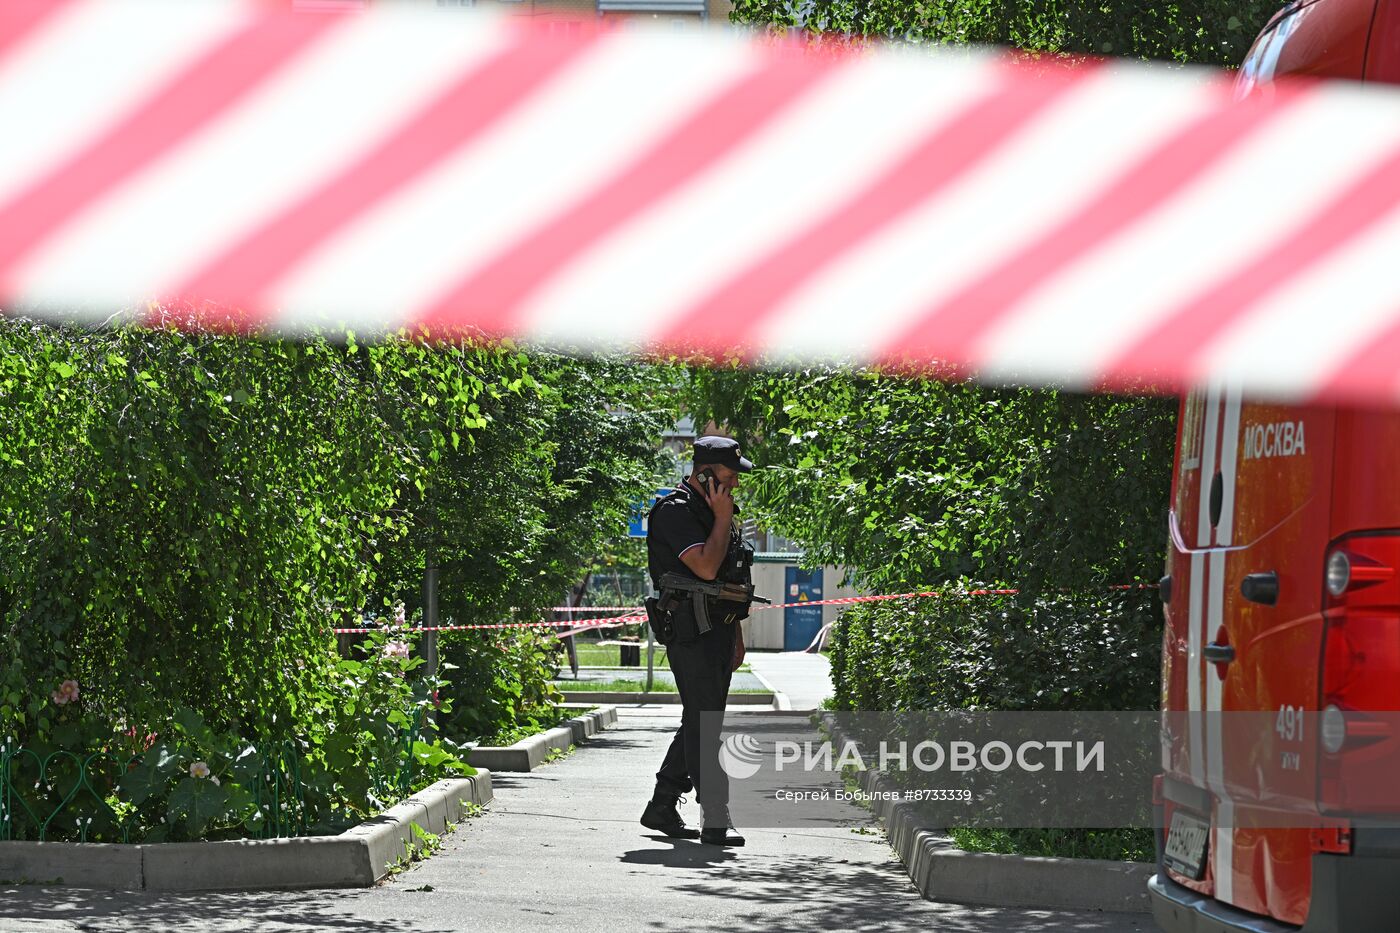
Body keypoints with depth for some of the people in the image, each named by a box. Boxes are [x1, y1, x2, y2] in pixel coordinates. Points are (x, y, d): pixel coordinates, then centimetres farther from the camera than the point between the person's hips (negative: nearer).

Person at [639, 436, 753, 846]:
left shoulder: (716, 512, 18)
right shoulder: (675, 512, -12)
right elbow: (706, 567, -23)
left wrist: (736, 636, 23)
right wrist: (723, 519, -13)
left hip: (718, 629, 10)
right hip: (690, 630, -10)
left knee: (701, 721, 12)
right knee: (703, 723, -10)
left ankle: (661, 808, 20)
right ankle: (716, 820, -11)